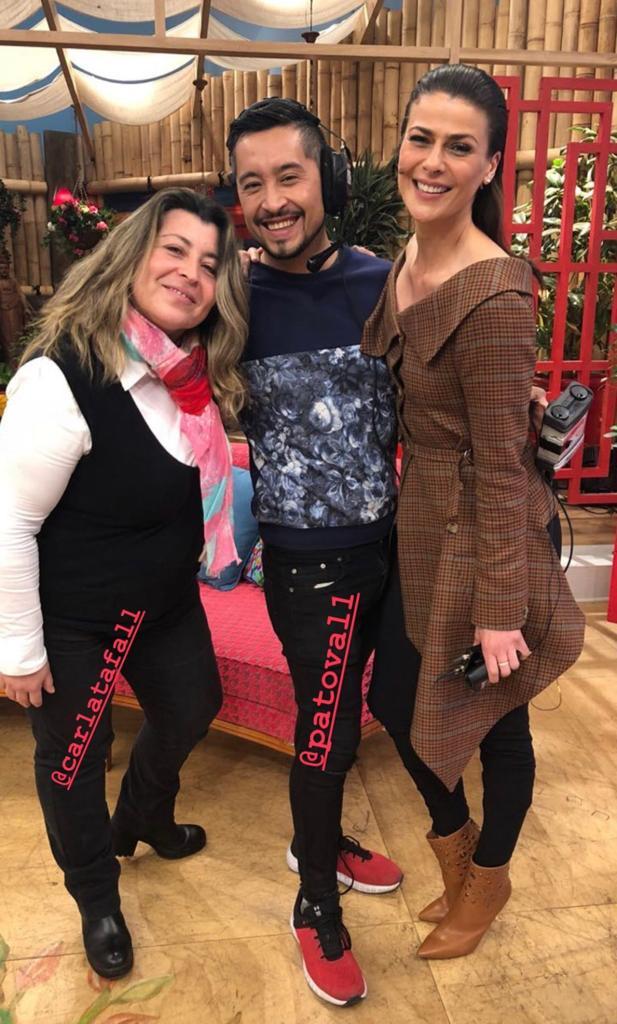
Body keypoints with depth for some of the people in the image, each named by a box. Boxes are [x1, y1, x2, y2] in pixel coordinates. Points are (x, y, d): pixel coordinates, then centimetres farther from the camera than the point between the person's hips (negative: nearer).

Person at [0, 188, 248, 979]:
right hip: (73, 618, -7)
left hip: (166, 599, 8)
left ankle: (142, 819, 56)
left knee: (190, 710, 24)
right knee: (74, 755, 14)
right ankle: (97, 898, 44)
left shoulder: (200, 372, -6)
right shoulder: (63, 378, -28)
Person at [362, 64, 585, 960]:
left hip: (478, 541, -8)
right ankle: (455, 849, 51)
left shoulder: (494, 293, -22)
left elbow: (500, 465, -21)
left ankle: (488, 879, 46)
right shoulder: (405, 264, 4)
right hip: (415, 530, 8)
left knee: (494, 722, 16)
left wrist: (499, 608, -16)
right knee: (400, 703, 21)